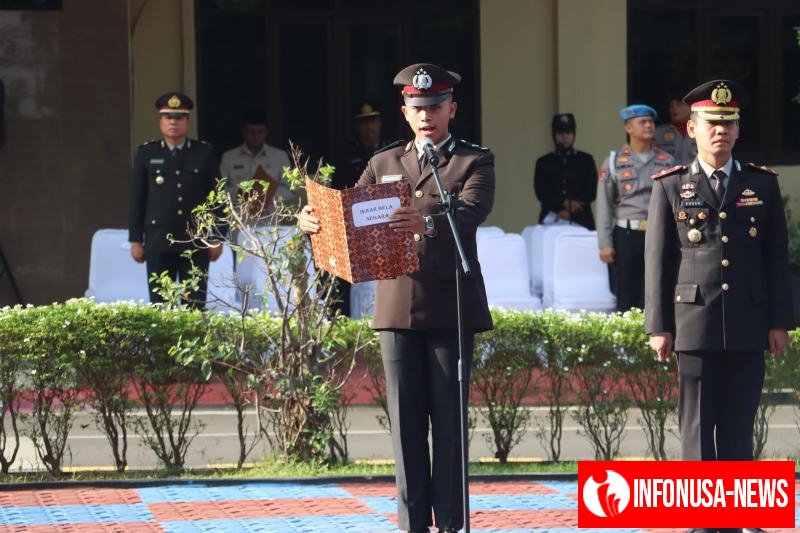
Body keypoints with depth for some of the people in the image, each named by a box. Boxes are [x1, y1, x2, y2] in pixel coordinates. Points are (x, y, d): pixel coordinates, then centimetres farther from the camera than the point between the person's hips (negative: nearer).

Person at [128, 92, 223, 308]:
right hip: (158, 243, 0)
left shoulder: (204, 153, 6)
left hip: (195, 243, 0)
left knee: (195, 306, -1)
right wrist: (135, 240, 3)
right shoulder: (146, 153, 6)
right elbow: (137, 199, 6)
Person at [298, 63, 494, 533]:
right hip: (398, 307, 3)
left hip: (451, 308, -3)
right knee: (406, 421, 3)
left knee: (448, 420, -2)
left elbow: (472, 211, -17)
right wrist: (314, 220, -16)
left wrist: (427, 222, -38)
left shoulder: (475, 161, 2)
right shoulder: (384, 163, 15)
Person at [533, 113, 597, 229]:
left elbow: (591, 192, 3)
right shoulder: (544, 163, 13)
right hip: (551, 221, 0)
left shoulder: (586, 161, 13)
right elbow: (541, 192, 2)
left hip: (580, 221, 0)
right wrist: (564, 204, -13)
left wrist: (569, 210, -9)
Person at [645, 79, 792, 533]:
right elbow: (658, 261, 4)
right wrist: (659, 326, -1)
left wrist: (780, 321, 2)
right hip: (695, 323, -1)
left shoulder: (763, 184, 8)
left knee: (738, 425, 4)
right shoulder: (671, 188, 5)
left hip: (747, 325, 1)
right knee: (699, 426, 0)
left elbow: (777, 257, 8)